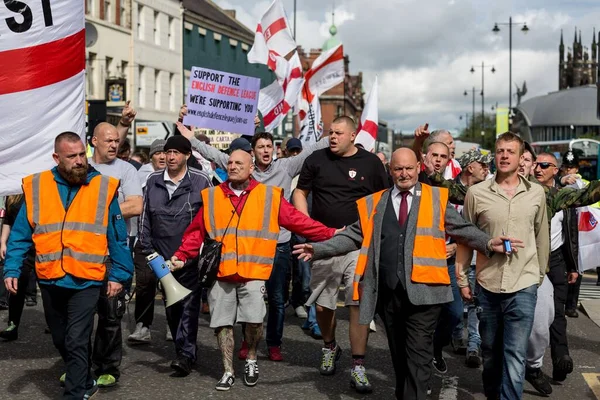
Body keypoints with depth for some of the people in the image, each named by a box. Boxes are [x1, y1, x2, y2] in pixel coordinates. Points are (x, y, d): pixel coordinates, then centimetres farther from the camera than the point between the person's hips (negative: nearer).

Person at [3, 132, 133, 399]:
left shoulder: (104, 188, -3)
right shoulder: (36, 187, 0)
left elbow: (118, 238, -1)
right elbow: (20, 235, 3)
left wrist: (119, 274, -4)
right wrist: (12, 269, -6)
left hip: (86, 280, -3)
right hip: (50, 280, 4)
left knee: (76, 341, -7)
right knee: (60, 340, 17)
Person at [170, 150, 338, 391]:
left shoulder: (269, 196, 3)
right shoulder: (211, 197, 9)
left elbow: (297, 221, 3)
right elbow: (197, 232, 10)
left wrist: (329, 234, -2)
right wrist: (182, 255, -1)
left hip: (253, 272, -2)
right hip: (220, 273, 2)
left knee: (254, 319, -11)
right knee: (222, 323, 4)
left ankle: (251, 360, 17)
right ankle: (228, 371, 19)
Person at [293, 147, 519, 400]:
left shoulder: (437, 198, 7)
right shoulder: (374, 203, 12)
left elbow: (462, 229, 5)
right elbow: (353, 236, 10)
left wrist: (489, 243, -11)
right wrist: (319, 248, 1)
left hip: (422, 290, -3)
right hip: (387, 291, 3)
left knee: (417, 354, -4)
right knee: (398, 353, 14)